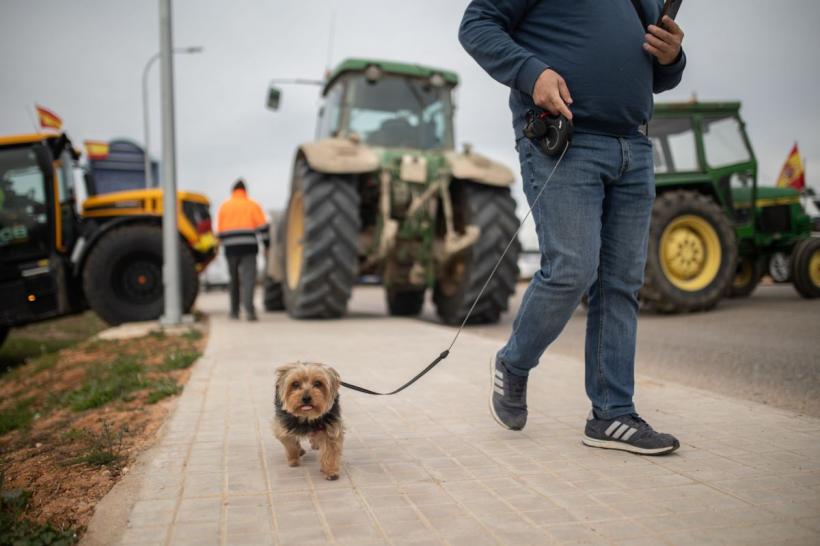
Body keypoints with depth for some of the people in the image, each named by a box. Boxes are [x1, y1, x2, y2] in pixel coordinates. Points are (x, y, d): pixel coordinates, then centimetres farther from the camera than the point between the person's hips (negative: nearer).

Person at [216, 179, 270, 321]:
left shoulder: (224, 207, 10)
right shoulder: (253, 205, 5)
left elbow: (220, 231, 9)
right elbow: (262, 226, -3)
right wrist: (266, 244, 3)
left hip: (231, 249, 2)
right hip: (249, 248, -2)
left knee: (233, 280, 15)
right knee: (248, 278, -8)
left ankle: (234, 311, 20)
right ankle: (248, 308, -26)